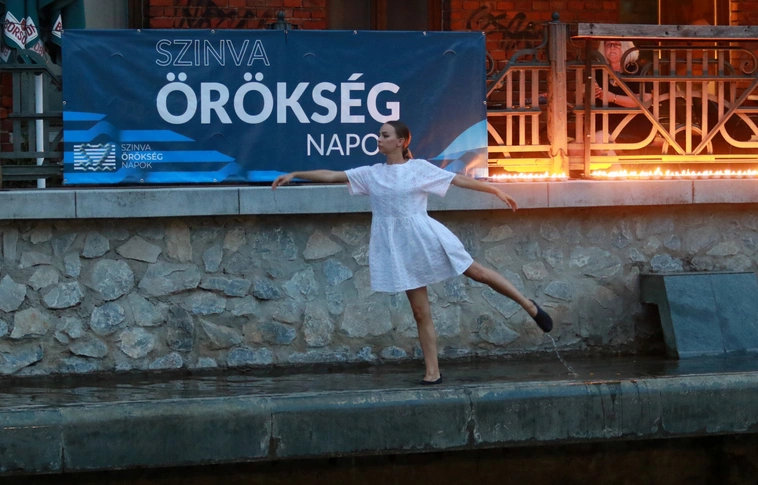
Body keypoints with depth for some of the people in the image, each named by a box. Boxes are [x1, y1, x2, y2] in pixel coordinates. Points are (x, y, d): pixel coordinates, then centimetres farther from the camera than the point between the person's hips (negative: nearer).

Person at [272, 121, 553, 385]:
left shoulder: (419, 168, -1)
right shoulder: (371, 174, 8)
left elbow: (459, 180, 2)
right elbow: (331, 176, 6)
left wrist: (496, 191, 2)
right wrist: (294, 175, 0)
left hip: (426, 237, -3)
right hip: (398, 248, 3)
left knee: (476, 272, -1)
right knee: (420, 311, 3)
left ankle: (529, 306, 17)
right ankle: (432, 373, 4)